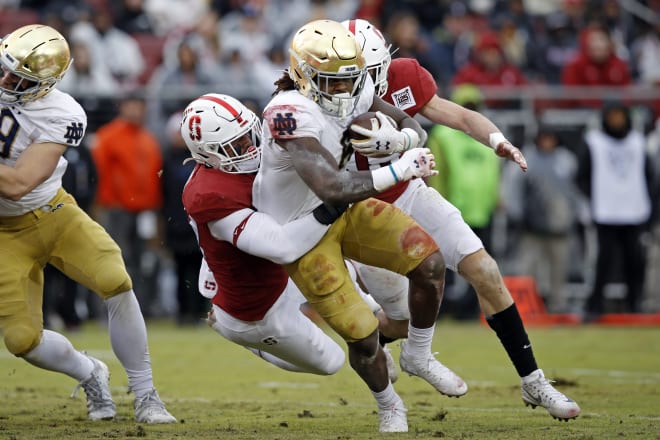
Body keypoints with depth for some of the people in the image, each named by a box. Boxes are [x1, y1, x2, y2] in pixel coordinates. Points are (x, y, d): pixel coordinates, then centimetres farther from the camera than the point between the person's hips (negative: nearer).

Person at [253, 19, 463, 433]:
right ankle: (389, 406, 25)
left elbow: (414, 130, 1)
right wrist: (397, 171, -38)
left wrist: (395, 138, -23)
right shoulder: (291, 115, -34)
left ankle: (419, 356, 15)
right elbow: (332, 188, -43)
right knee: (364, 336, -7)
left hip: (344, 211, 7)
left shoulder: (353, 92, -9)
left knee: (429, 261, -10)